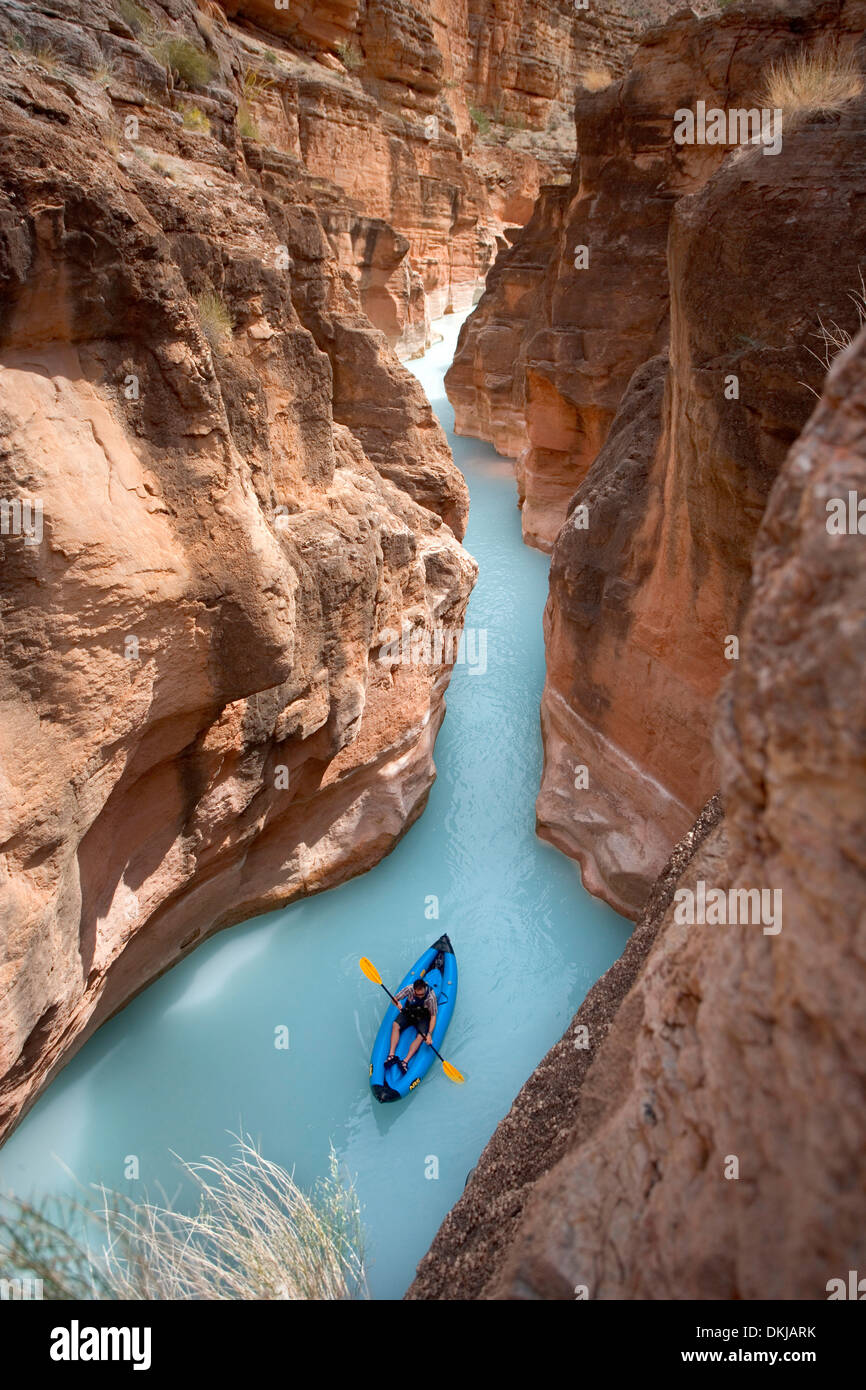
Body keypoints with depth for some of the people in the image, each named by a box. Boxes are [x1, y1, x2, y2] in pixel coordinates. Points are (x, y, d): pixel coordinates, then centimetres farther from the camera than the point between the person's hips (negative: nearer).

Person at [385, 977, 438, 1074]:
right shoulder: (409, 989, -24)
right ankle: (392, 1055, -24)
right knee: (395, 1025, -20)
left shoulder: (431, 996, -30)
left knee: (421, 1036, -25)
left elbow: (433, 1016, -23)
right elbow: (395, 998, -12)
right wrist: (397, 1003, -36)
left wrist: (429, 1034, -32)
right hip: (408, 1013, 3)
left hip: (423, 1018, -2)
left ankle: (405, 1061, -32)